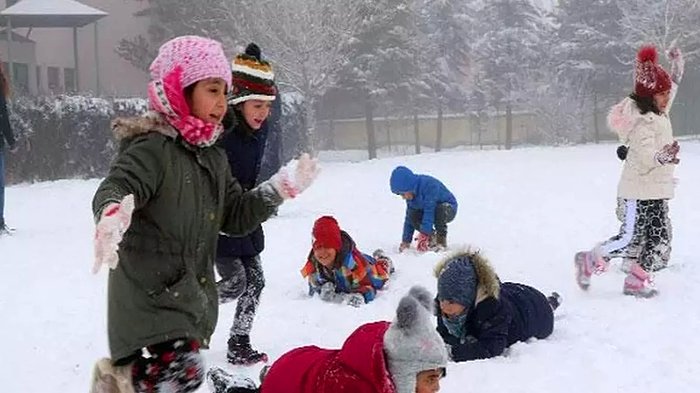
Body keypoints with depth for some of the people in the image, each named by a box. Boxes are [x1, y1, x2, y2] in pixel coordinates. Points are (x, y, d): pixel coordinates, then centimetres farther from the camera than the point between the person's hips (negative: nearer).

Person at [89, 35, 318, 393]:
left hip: (194, 295, 9)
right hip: (151, 295, -9)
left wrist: (283, 186, 9)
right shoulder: (152, 147, -14)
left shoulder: (213, 157, 13)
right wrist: (113, 213, -52)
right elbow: (116, 188, -29)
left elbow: (237, 216, 17)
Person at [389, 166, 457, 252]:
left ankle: (441, 239, -17)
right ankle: (431, 237, -2)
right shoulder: (411, 195, -8)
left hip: (449, 209, -6)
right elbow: (409, 219, -2)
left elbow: (430, 211, -37)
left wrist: (425, 232, -41)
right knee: (412, 214, -22)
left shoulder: (429, 185, -33)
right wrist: (406, 240, -6)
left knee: (440, 210, -40)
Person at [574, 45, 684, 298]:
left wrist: (677, 65, 20)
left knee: (659, 239, 7)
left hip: (657, 192, 9)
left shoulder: (658, 113, 8)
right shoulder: (641, 122, -22)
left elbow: (673, 86, 29)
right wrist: (662, 156, -55)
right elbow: (646, 156, -35)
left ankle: (636, 281, 15)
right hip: (638, 192, -9)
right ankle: (589, 261, 13)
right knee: (629, 239, -6)